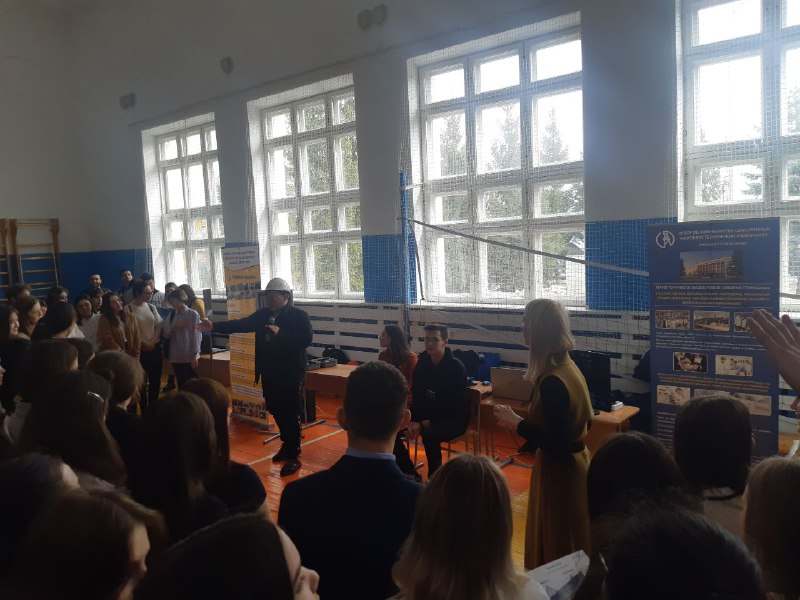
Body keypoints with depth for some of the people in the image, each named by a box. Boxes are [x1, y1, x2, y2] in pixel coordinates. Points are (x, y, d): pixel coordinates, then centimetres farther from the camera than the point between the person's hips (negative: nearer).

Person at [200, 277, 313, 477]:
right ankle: (287, 445, 35)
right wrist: (214, 326, -7)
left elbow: (306, 339, -21)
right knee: (275, 410, 16)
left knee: (290, 413, -1)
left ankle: (293, 456, 9)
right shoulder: (263, 314, 8)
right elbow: (241, 324, 3)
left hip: (289, 373, -6)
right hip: (269, 373, 7)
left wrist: (280, 333, -25)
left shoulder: (299, 315, -10)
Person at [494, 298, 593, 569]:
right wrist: (523, 421, 9)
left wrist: (516, 423, -18)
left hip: (560, 469, -9)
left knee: (558, 553, 10)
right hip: (572, 463, 9)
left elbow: (557, 445, -28)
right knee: (570, 545, 25)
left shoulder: (552, 383, -29)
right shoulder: (569, 367, 1)